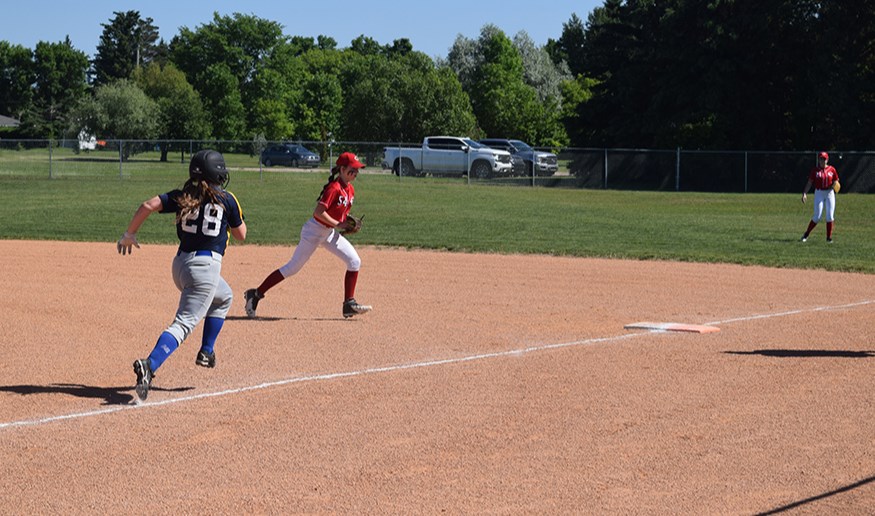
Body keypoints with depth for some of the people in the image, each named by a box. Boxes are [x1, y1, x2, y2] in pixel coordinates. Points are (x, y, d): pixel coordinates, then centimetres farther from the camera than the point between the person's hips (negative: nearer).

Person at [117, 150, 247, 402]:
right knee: (184, 323, -11)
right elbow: (241, 234, 8)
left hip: (181, 263, 6)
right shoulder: (227, 200, -2)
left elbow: (148, 205, -5)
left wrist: (129, 234, 3)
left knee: (224, 297, 32)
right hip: (206, 265, -6)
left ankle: (207, 351, 27)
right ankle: (149, 365, -33)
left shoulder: (182, 197, 7)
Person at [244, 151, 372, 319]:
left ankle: (349, 305, 3)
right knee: (293, 268, -4)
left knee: (354, 261, -1)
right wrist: (338, 224, -25)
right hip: (314, 231, -9)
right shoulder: (334, 188, -22)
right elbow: (318, 212, -28)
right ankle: (256, 294, 6)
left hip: (330, 232, 9)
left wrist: (347, 223, 2)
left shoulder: (350, 190, 6)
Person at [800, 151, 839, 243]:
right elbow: (809, 182, -3)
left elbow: (836, 181, 11)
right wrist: (804, 193, -14)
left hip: (830, 193, 2)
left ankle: (829, 237, 8)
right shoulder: (815, 170, -1)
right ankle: (806, 234, 8)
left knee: (830, 216, -1)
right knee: (817, 217, -6)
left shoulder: (832, 169, 3)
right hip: (819, 193, -2)